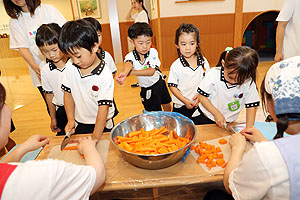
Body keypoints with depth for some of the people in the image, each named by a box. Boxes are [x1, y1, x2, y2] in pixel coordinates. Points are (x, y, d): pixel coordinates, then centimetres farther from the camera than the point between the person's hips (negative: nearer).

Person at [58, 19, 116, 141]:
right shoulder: (70, 70, -8)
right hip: (79, 125, 5)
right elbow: (68, 94, 4)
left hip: (102, 126, -4)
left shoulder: (105, 75, -25)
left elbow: (103, 107, -26)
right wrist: (70, 120, -1)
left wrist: (95, 138, -26)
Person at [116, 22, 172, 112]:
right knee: (153, 112, 9)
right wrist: (124, 73, -72)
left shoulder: (153, 52, -22)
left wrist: (130, 72, -42)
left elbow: (151, 71, -33)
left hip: (159, 83, 2)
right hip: (147, 90, -1)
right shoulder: (130, 56, -22)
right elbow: (128, 63, -47)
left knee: (167, 106, 21)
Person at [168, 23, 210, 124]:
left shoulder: (203, 62, -5)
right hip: (181, 107, -2)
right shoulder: (176, 66, -14)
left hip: (200, 105, 3)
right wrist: (185, 101, -15)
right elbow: (172, 86, -10)